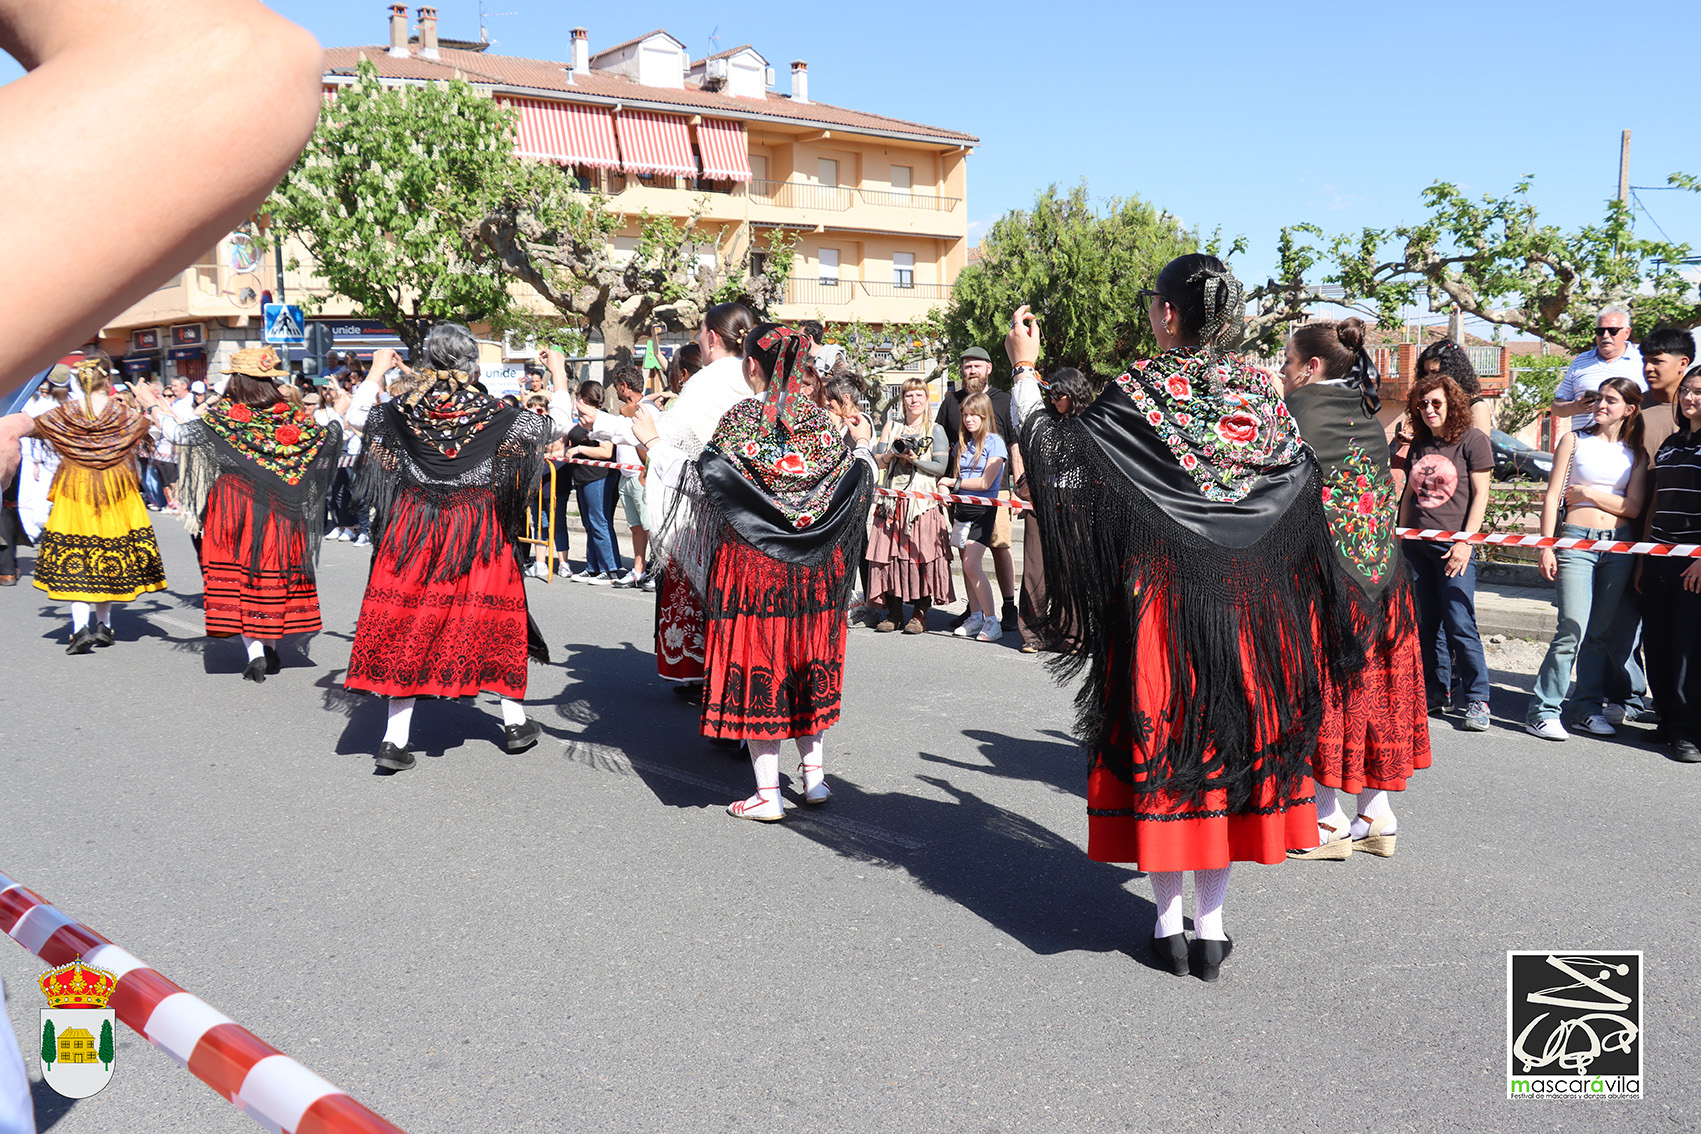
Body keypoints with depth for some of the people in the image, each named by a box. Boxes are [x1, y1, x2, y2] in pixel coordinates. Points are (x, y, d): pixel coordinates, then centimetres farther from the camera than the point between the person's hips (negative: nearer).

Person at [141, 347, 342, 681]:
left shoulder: (221, 417, -10)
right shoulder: (291, 416, -3)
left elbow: (179, 434, -9)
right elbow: (330, 435, 6)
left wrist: (155, 407, 7)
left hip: (234, 510, -3)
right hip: (279, 512, 3)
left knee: (239, 575, 2)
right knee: (276, 572, 13)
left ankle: (255, 653, -7)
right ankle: (271, 647, 19)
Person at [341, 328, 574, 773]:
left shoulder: (404, 411, -4)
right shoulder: (495, 414, -9)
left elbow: (356, 416, 13)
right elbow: (559, 423, 0)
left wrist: (376, 372, 27)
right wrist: (559, 375, 14)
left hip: (414, 531, 1)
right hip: (480, 531, -1)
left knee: (408, 624, 5)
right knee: (495, 618, 12)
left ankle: (394, 739, 2)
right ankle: (514, 723, 23)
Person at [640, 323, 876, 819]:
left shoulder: (738, 420, -9)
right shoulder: (820, 421, 1)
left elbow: (699, 484, -11)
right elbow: (852, 487, 5)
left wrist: (654, 444, 0)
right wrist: (862, 446, 23)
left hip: (751, 561, -4)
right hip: (813, 569, 4)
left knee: (755, 666, 3)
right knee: (808, 661, 17)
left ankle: (768, 793, 4)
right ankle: (814, 774, 23)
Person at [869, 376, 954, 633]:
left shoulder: (935, 430, 6)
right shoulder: (892, 427, 16)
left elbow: (940, 467, -1)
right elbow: (877, 461, 9)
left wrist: (913, 459, -11)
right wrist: (893, 452, -9)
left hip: (923, 502, -3)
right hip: (893, 500, 3)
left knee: (920, 553, -8)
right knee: (890, 552, -1)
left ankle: (921, 614, 0)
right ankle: (894, 613, 7)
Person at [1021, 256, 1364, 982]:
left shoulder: (1141, 390, -10)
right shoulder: (1257, 393, 1)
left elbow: (1057, 453, -8)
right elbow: (1304, 485, 10)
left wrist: (1024, 370, 1)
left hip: (1159, 598, -3)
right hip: (1244, 602, 3)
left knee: (1159, 740, 7)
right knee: (1231, 736, 10)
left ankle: (1169, 922, 15)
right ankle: (1210, 925, 17)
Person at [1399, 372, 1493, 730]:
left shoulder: (1472, 440, -1)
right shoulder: (1418, 445, 15)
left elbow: (1480, 495, -5)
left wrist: (1466, 542, -12)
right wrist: (1400, 538, 15)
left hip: (1453, 544, -6)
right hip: (1417, 544, 6)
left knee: (1460, 625, -9)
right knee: (1425, 624, 7)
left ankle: (1477, 700, -2)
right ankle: (1435, 693, 16)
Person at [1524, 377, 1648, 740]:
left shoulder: (1635, 452, 10)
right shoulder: (1574, 440, 5)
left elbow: (1633, 507, 1)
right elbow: (1551, 497, 1)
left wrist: (1588, 493, -5)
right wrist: (1546, 547, -6)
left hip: (1619, 546, 3)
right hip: (1577, 540, -3)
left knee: (1601, 632, 6)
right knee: (1574, 629, -13)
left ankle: (1588, 707, 18)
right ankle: (1543, 710, -6)